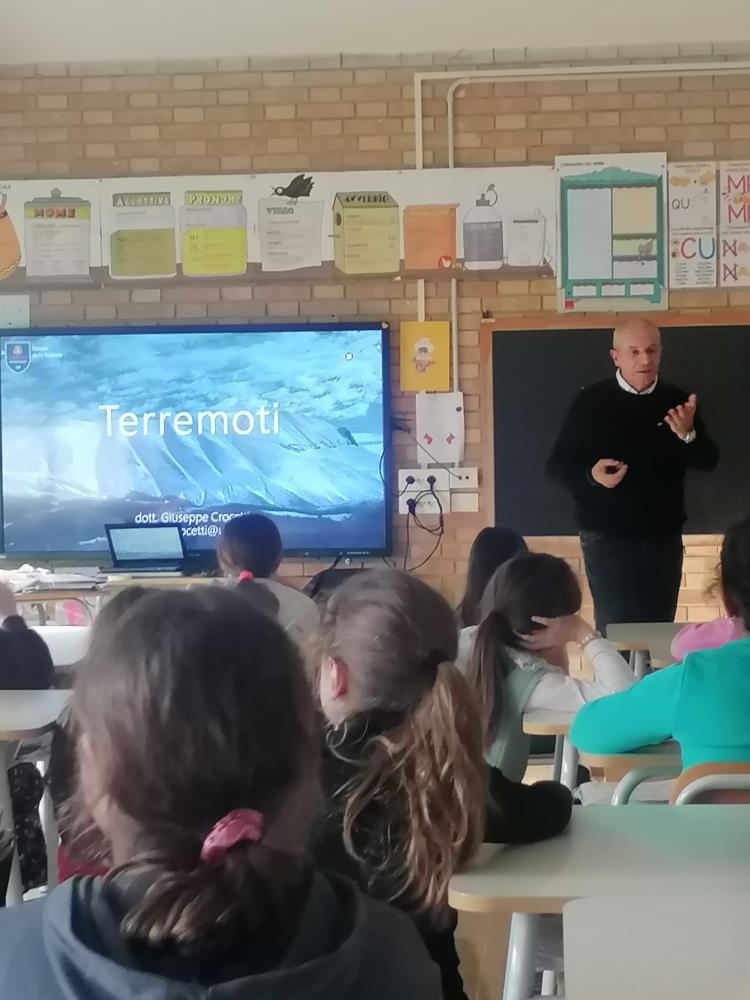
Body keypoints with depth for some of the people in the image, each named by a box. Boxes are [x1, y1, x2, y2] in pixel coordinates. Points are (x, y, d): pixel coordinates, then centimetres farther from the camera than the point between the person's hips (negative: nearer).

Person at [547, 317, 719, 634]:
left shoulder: (676, 401, 3)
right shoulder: (591, 402, -4)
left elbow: (708, 462, 1)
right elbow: (557, 466, -3)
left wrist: (688, 435, -19)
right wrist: (591, 475, -23)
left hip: (663, 537, 3)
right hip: (607, 538, -3)